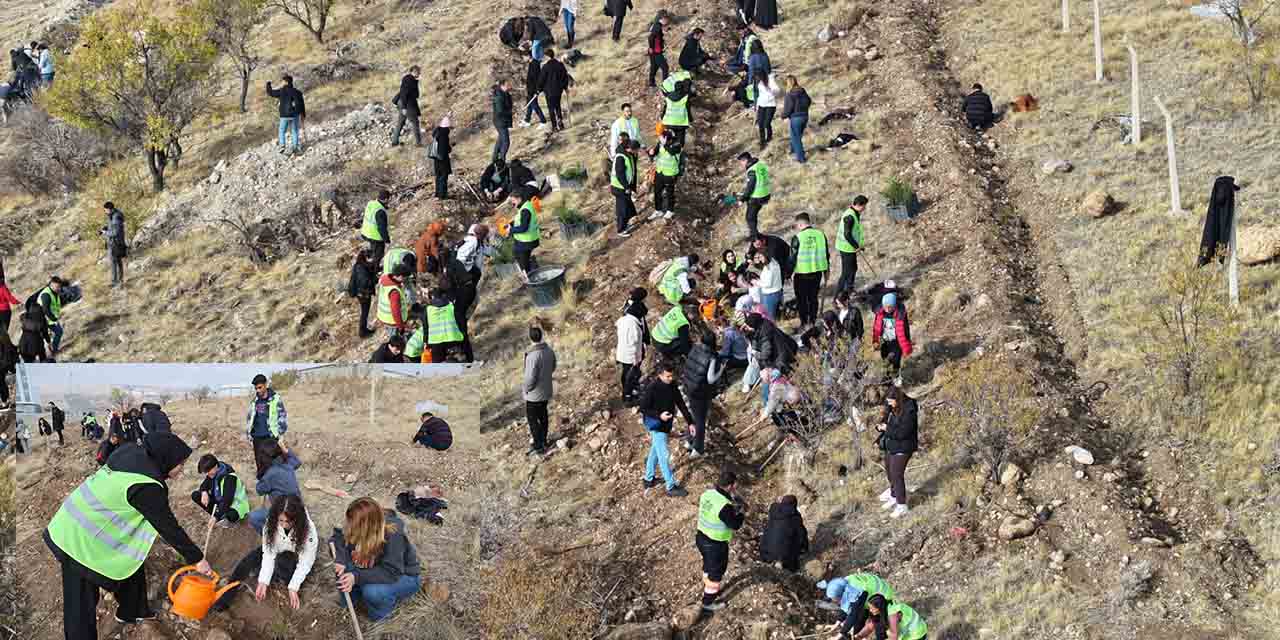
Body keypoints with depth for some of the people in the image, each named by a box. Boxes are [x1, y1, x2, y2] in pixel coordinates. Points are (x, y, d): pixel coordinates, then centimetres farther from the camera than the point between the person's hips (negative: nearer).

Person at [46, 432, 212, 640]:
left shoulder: (133, 452, -6)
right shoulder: (146, 487, -27)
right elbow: (168, 527, -18)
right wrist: (197, 558, -8)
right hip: (79, 539, -10)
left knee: (133, 562, 22)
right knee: (82, 602, 1)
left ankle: (131, 612, 42)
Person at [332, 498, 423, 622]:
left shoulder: (393, 536, -34)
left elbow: (391, 573, -35)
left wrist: (357, 577, -41)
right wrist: (341, 562, -30)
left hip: (405, 576, -5)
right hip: (375, 568, 5)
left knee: (371, 591, -33)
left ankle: (392, 599, -3)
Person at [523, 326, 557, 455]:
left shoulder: (532, 356, -31)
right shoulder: (549, 350, -8)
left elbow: (531, 379, -27)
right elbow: (552, 368, 9)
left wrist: (524, 388, -8)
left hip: (534, 394, -7)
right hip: (546, 391, 7)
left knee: (532, 419, 9)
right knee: (543, 416, 22)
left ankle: (538, 447, 18)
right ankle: (543, 441, 37)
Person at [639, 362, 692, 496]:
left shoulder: (672, 385, -3)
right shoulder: (652, 388, -24)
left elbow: (681, 404, 5)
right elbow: (643, 408, -17)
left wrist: (690, 422, 3)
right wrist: (659, 416, -28)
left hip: (666, 425, 8)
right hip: (656, 426, -7)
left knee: (655, 452, 21)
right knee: (664, 456, -3)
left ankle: (648, 479, 37)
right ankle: (671, 487, 4)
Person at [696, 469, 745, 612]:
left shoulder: (707, 494, -9)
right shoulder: (724, 506, -33)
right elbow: (735, 525, -21)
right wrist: (741, 513, -3)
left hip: (701, 538, 7)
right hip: (716, 545, -7)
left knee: (708, 567, 31)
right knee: (716, 573, 16)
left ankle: (708, 590, 53)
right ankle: (708, 602, 31)